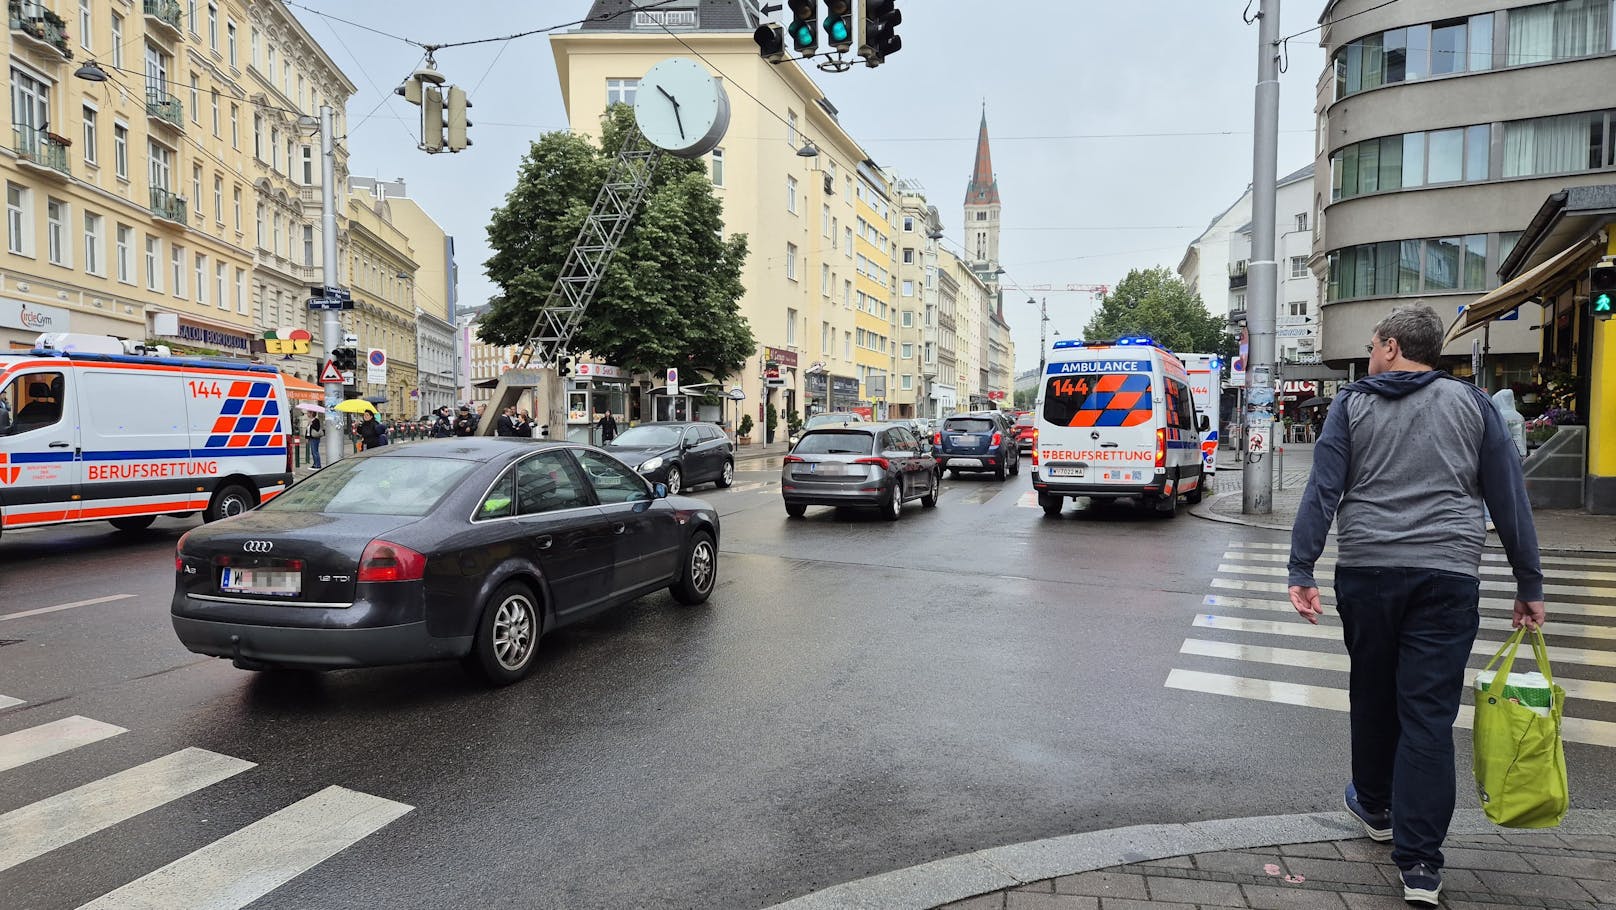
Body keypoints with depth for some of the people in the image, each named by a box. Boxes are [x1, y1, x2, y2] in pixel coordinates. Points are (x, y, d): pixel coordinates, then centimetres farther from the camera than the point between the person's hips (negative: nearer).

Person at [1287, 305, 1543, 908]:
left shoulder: (1352, 404, 4)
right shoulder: (1472, 403, 8)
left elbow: (1323, 491, -5)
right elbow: (1509, 498, 6)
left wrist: (1302, 571, -7)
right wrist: (1529, 585, 11)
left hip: (1366, 572, 0)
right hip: (1448, 577, 1)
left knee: (1373, 695, 17)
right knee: (1429, 713, 2)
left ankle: (1375, 806, 36)